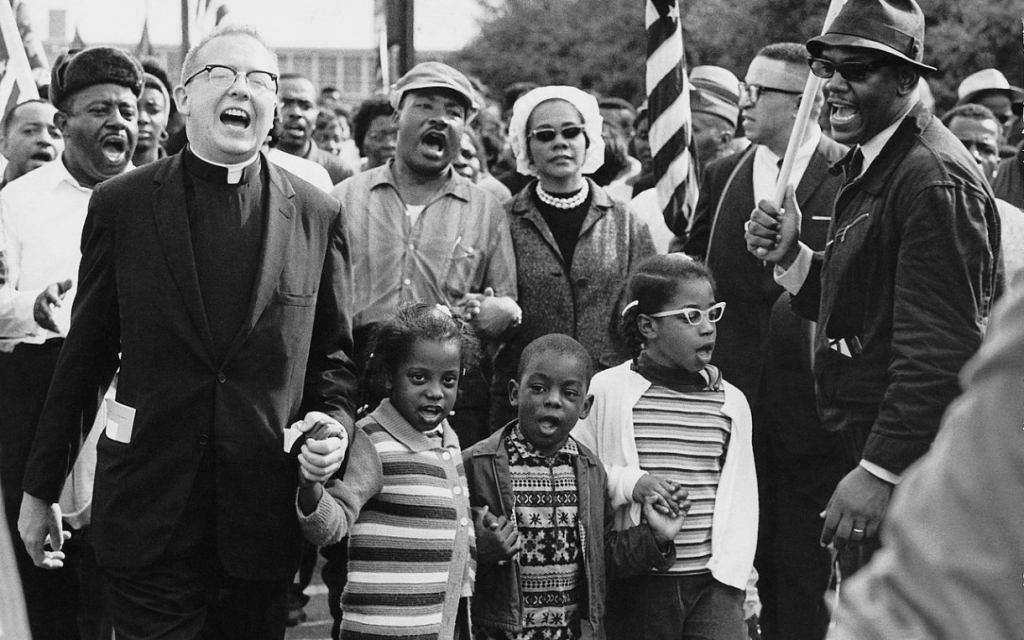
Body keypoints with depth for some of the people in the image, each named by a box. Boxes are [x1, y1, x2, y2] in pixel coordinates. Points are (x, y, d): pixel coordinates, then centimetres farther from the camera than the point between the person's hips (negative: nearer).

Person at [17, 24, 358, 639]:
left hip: (264, 515, 1)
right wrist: (41, 487, 7)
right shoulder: (121, 205, 2)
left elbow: (334, 353, 12)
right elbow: (84, 356, 5)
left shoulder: (318, 217, 5)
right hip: (146, 514, -1)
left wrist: (334, 420, -8)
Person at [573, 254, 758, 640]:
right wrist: (628, 482, -16)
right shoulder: (606, 391, -1)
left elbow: (742, 500, 10)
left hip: (711, 581, 2)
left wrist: (731, 573, 0)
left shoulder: (731, 402, 8)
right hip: (634, 586, -2)